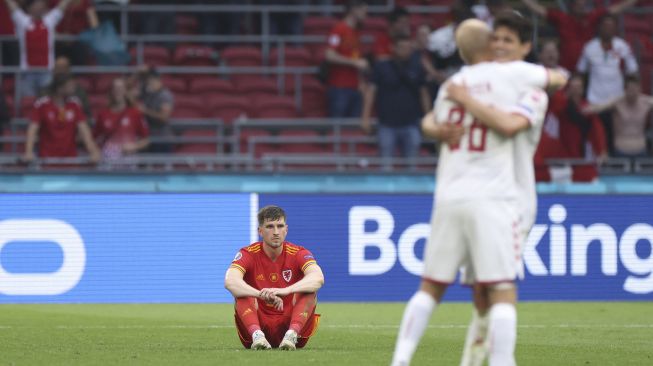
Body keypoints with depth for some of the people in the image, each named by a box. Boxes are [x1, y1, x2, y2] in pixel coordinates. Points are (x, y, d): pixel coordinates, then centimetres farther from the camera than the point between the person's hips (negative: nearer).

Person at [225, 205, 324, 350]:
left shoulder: (298, 254, -4)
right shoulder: (248, 254, -5)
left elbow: (318, 278, -26)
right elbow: (230, 282, -26)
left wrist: (285, 291, -45)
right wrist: (263, 295, -45)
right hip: (258, 326, 0)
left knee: (310, 289, -21)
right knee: (241, 292, -23)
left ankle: (292, 334, -40)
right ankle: (257, 335, -43)